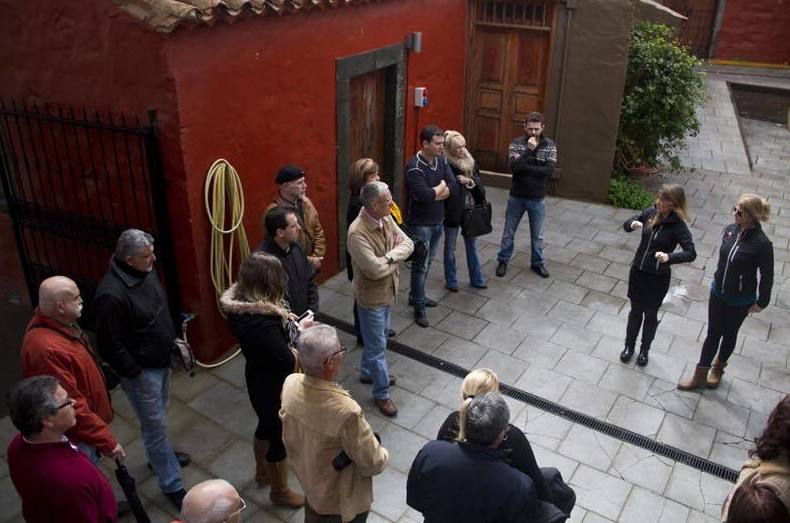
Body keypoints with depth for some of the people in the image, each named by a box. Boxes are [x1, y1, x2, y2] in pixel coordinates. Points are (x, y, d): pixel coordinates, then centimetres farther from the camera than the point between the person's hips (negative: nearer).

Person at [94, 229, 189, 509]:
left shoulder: (146, 272, -4)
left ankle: (159, 454, 50)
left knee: (157, 416, 27)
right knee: (156, 425, 3)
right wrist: (134, 373, -17)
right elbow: (110, 344, -23)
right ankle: (172, 485, 17)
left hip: (161, 360, 8)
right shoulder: (112, 294, -30)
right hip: (140, 370, -8)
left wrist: (174, 338, 15)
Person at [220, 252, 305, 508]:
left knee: (267, 426, 32)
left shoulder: (239, 306, -10)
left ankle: (262, 472, 57)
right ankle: (280, 492, 41)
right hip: (273, 386, -8)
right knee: (281, 436, 16)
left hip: (258, 377, 8)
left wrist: (282, 318, -6)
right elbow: (288, 362, -29)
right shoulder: (263, 323, -38)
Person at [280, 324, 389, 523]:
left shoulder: (290, 384, -21)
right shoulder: (346, 411, -42)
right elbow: (372, 464, -26)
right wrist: (383, 456, -4)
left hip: (308, 479, 6)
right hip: (342, 500, -5)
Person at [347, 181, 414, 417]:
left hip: (387, 291, 8)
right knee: (377, 345, 7)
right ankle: (381, 394, 25)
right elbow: (376, 269, -33)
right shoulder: (357, 233, -32)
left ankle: (367, 372, 50)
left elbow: (408, 244, -6)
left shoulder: (386, 218, -6)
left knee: (379, 335, 27)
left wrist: (389, 256, -24)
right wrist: (396, 257, -15)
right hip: (371, 296, -8)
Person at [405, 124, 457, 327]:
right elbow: (424, 196, -31)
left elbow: (454, 187, -6)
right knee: (420, 265, 0)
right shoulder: (414, 166, -22)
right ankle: (419, 307, 12)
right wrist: (442, 186, -14)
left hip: (438, 221, 7)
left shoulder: (441, 160, 1)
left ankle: (416, 296, 36)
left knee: (428, 262, 18)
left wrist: (433, 194, -19)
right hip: (420, 224, -7)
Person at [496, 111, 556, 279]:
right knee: (509, 232, 12)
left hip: (537, 198, 1)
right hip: (517, 197, 0)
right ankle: (503, 260, 29)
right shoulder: (516, 143, -7)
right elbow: (514, 167, -21)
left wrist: (524, 167, -20)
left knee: (537, 235, 14)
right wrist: (529, 150, -27)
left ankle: (537, 263, 32)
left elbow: (549, 171, -18)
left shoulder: (549, 145, -6)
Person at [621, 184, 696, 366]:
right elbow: (626, 225, 6)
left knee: (650, 314, 14)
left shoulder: (678, 226, -20)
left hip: (658, 277, -3)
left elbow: (691, 253, -27)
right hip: (637, 271, 4)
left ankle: (644, 349, 35)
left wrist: (669, 257, -44)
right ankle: (629, 345, 37)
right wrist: (632, 224, -17)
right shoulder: (650, 213, -7)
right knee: (635, 311, 18)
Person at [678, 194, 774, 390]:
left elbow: (767, 276, -13)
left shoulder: (762, 244, -25)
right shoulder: (730, 229, -9)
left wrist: (761, 302, -5)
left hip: (740, 301, -4)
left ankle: (718, 368, 42)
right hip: (718, 292, 4)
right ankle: (700, 376, 25)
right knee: (712, 333, 13)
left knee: (729, 334, 17)